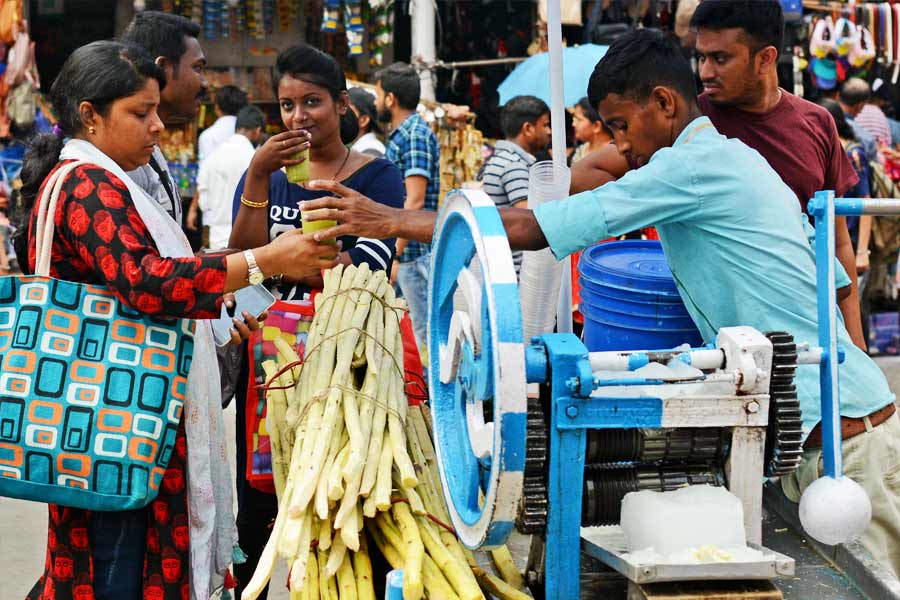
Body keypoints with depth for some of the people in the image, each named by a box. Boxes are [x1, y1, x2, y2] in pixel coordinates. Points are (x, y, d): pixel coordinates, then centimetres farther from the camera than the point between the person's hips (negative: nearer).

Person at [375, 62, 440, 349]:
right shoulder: (397, 136, 18)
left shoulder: (416, 134, -13)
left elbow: (415, 201, -20)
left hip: (415, 253, -10)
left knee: (427, 333, -5)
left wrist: (394, 254, -22)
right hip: (401, 252, 10)